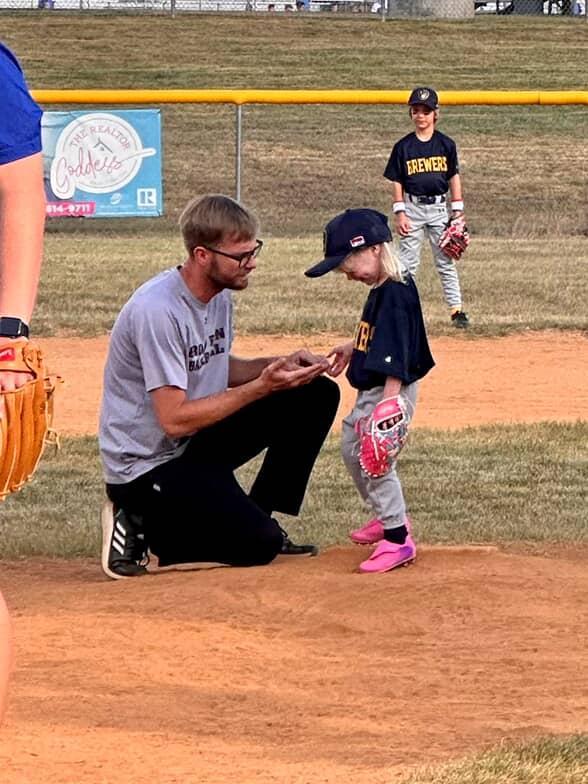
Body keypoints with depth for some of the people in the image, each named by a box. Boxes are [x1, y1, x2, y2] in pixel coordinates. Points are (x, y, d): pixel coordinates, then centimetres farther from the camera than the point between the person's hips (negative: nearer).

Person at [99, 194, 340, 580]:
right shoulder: (158, 311, -27)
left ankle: (257, 517, 10)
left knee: (317, 395, 3)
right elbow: (175, 420, -27)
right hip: (148, 466, -9)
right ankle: (145, 524, 0)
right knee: (257, 545, -19)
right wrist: (263, 386, -26)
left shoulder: (221, 292, 1)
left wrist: (279, 365, -4)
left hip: (198, 444, 9)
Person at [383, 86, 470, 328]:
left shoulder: (445, 144, 2)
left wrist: (457, 211, 3)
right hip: (412, 207, -1)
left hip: (439, 208, 1)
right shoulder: (403, 147, -1)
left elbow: (454, 178, 6)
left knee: (445, 261, 4)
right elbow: (396, 182, 2)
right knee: (407, 262, 0)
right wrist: (399, 213, -5)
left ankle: (457, 309, 6)